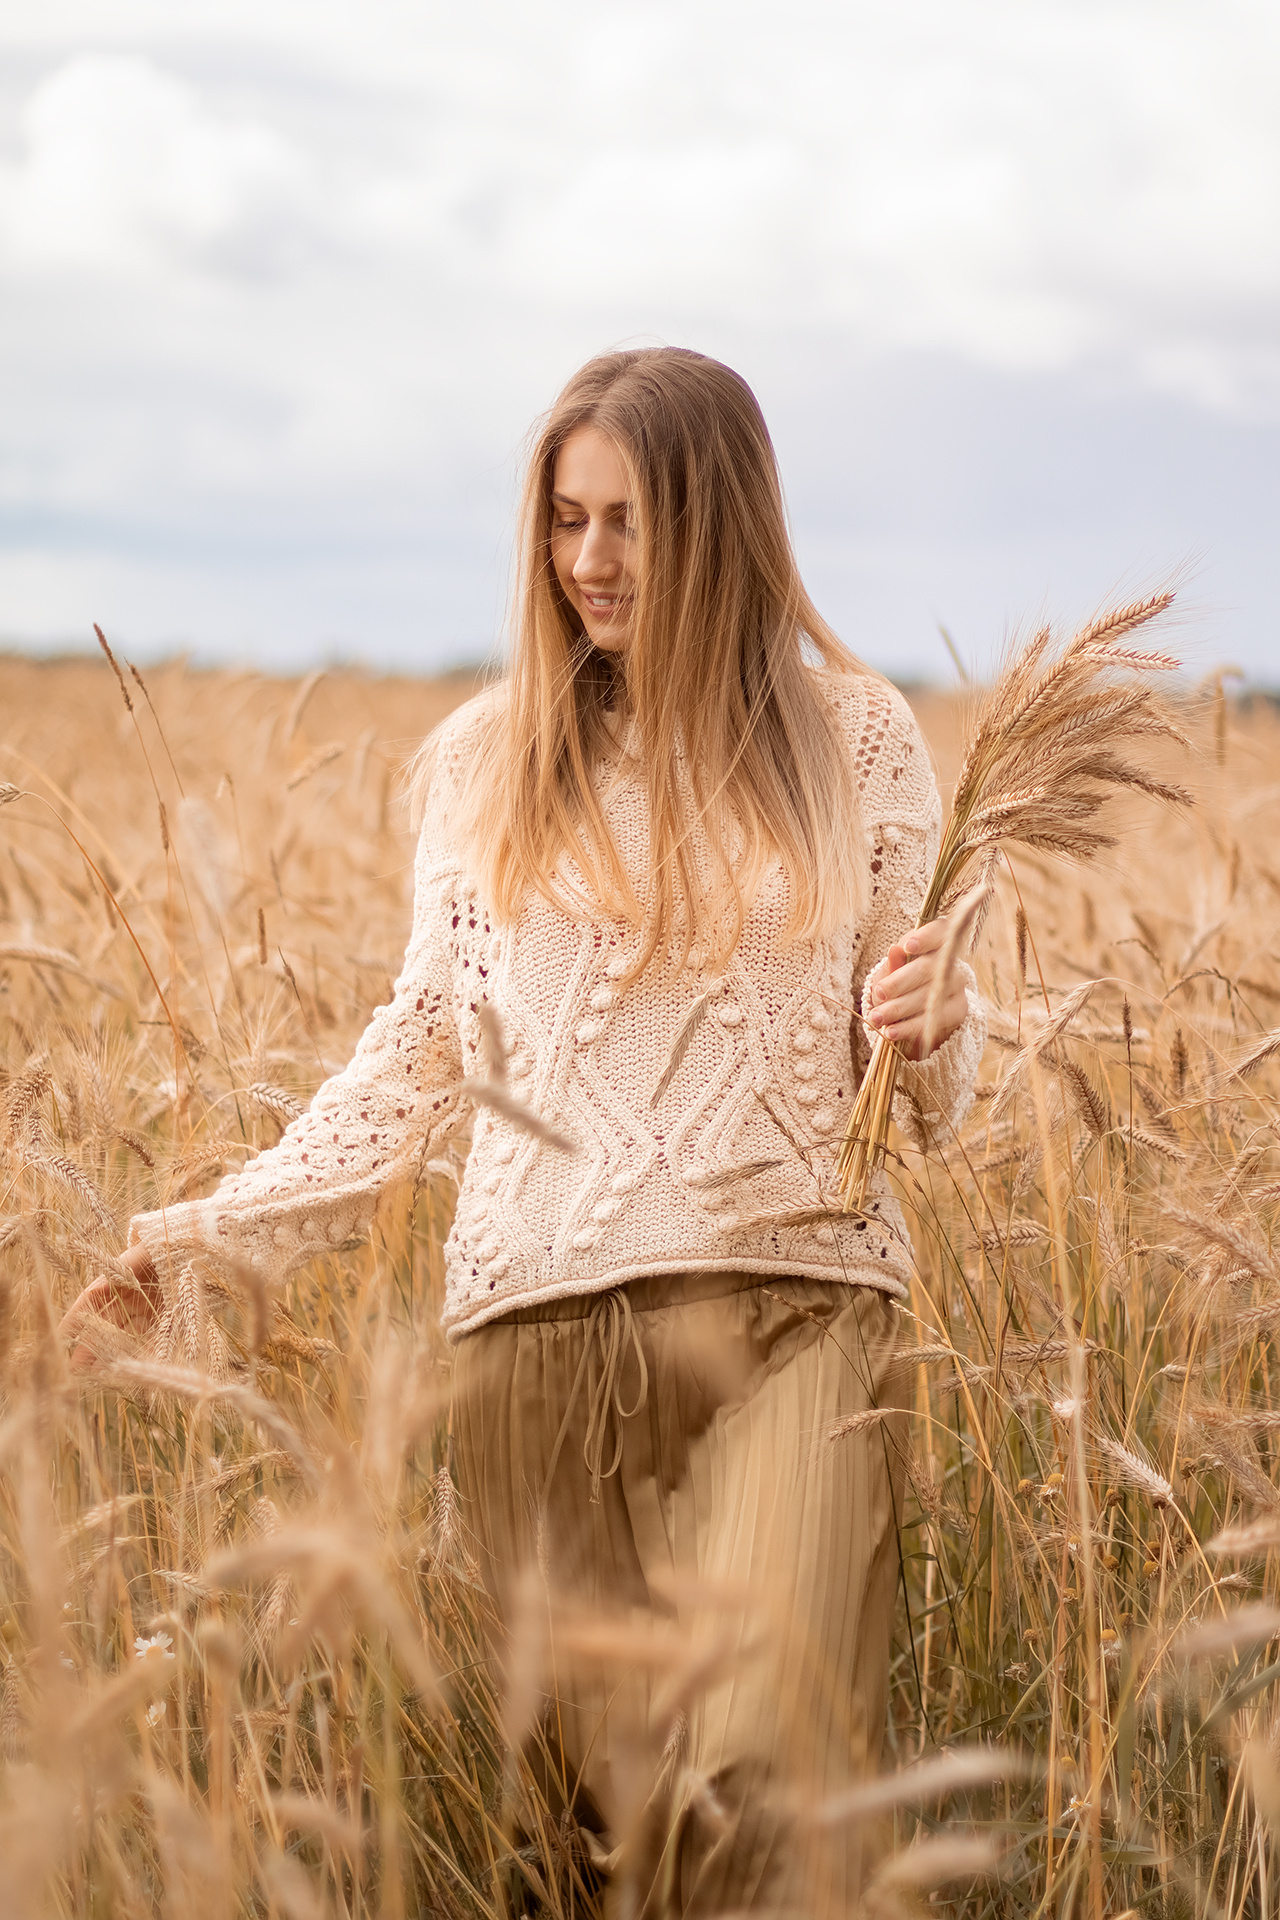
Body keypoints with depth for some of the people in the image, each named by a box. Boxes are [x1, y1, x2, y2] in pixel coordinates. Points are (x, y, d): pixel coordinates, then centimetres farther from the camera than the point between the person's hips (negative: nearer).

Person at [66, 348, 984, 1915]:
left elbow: (916, 1085, 12)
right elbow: (425, 1049, 14)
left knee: (759, 1778, -16)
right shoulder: (487, 759, 10)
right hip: (540, 1315, 1)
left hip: (794, 1305, -1)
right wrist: (228, 1223, 5)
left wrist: (926, 1035, -11)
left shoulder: (852, 734, 7)